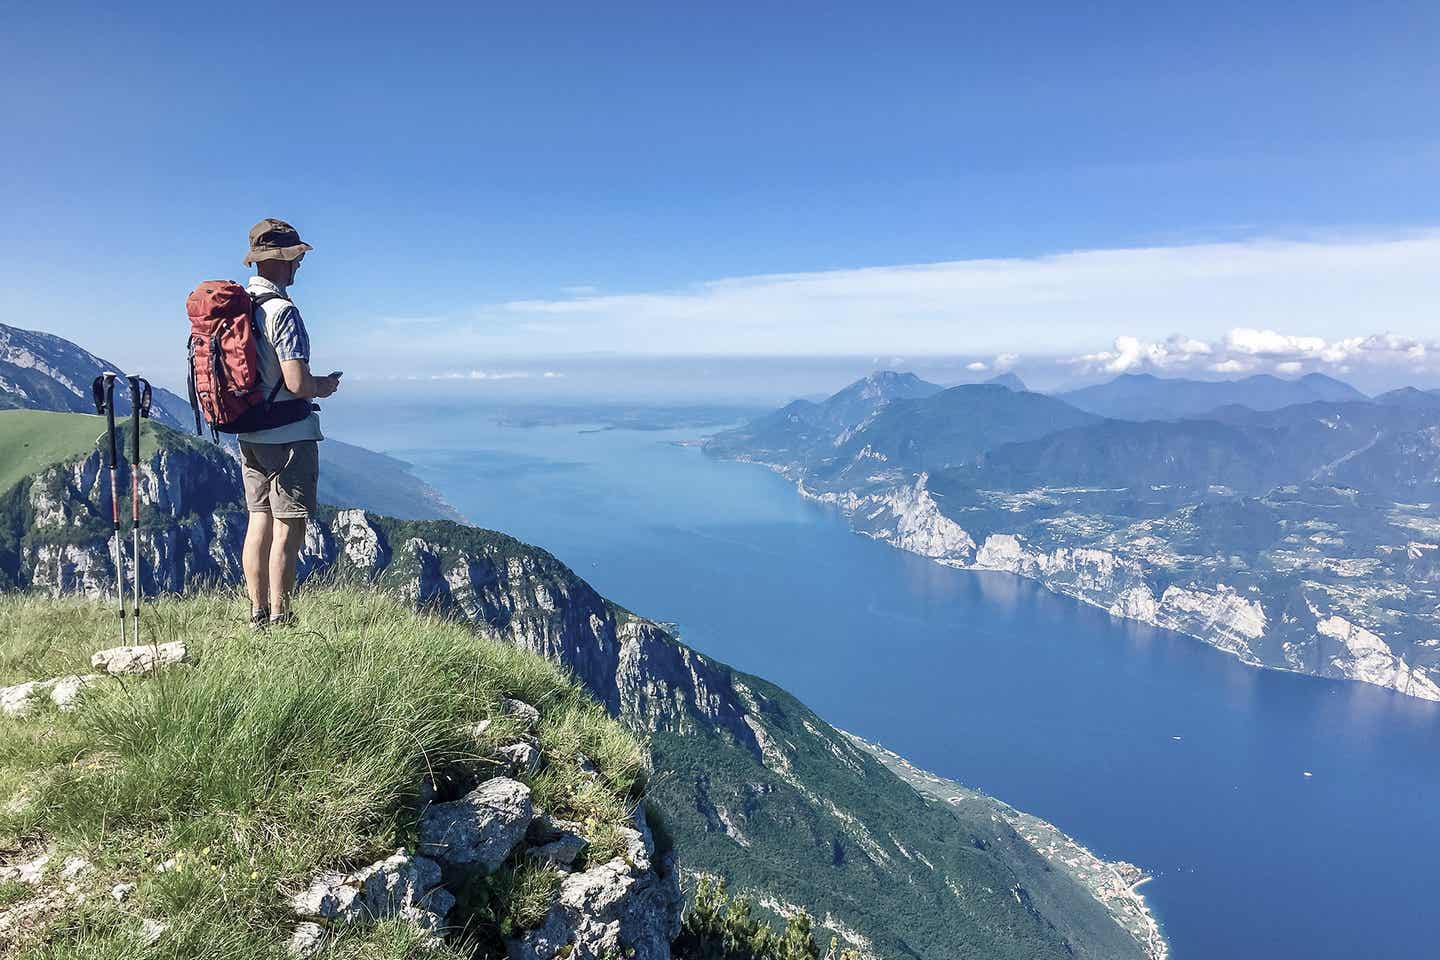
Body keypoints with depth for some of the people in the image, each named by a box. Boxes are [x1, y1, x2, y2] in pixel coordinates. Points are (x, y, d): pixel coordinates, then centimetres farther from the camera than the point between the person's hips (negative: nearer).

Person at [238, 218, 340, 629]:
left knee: (259, 520, 14)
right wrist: (324, 386, -2)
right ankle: (279, 619, 4)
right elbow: (297, 384, -24)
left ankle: (258, 614, 21)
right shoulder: (282, 310, -18)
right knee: (289, 527, -1)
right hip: (288, 437, -9)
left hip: (248, 436, 9)